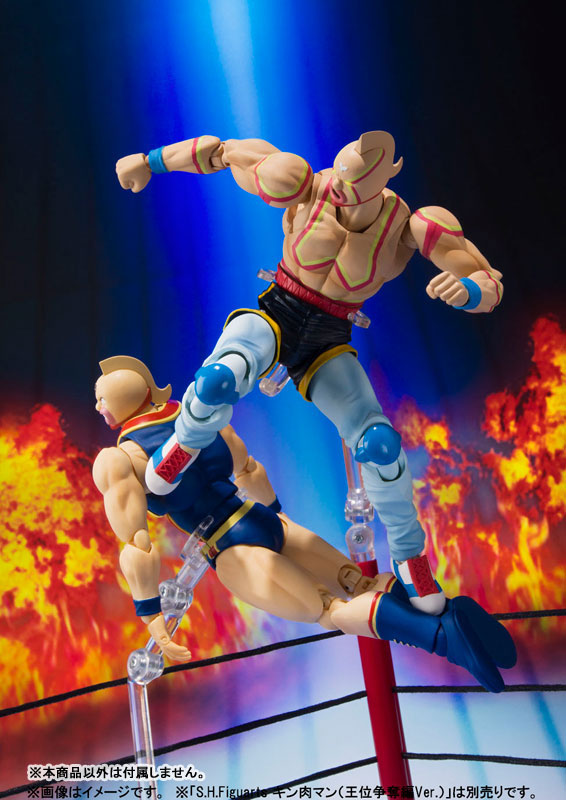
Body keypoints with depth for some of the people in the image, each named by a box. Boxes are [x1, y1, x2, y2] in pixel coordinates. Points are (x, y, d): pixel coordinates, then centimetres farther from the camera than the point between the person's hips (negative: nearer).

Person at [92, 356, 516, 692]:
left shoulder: (116, 460, -8)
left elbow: (136, 547, -15)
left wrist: (151, 616, -8)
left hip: (236, 550, -6)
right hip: (272, 523, 6)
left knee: (334, 612, -9)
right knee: (365, 586, 6)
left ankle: (439, 632, -29)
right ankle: (448, 610, -14)